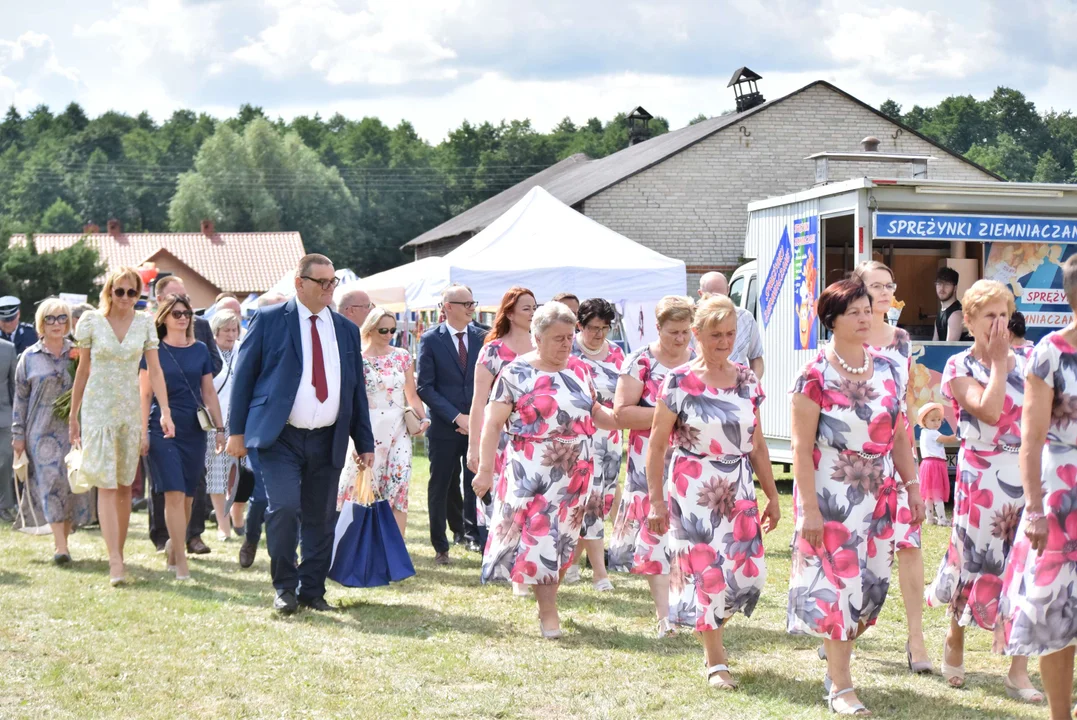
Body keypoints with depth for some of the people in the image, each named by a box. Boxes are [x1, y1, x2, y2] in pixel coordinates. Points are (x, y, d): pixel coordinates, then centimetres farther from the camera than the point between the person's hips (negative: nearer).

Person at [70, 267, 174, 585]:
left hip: (130, 409, 2)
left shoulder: (144, 323, 3)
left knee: (124, 486, 7)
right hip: (98, 408, -2)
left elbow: (154, 370, 0)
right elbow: (82, 370, 5)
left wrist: (165, 410, -11)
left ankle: (119, 552, 18)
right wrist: (73, 416, 8)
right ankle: (115, 562, -16)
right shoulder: (91, 321, -1)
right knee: (106, 485, -10)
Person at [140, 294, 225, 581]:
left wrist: (219, 428, 8)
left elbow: (209, 393, 12)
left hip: (194, 430, 4)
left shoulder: (200, 350, 9)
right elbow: (145, 394, 0)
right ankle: (181, 561, -9)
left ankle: (173, 546, 26)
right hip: (163, 429, -3)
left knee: (187, 495, 7)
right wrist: (143, 433, -6)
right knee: (174, 494, -11)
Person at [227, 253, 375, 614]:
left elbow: (356, 390, 16)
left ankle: (312, 591, 18)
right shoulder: (269, 320, 1)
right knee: (284, 506, -18)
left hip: (327, 441, 4)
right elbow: (244, 375, 1)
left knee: (320, 519, 6)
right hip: (279, 437, -4)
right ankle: (285, 587, -2)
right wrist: (237, 431, -4)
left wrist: (364, 443, 12)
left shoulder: (346, 330, 13)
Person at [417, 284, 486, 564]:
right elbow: (425, 387, -6)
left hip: (477, 423, 2)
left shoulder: (482, 337, 6)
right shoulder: (431, 339, -3)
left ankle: (472, 534, 15)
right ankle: (441, 546, 17)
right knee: (442, 486, 6)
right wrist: (457, 417, -14)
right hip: (444, 426, -2)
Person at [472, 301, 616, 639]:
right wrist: (485, 469, -13)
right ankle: (548, 612, 2)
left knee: (564, 536, 8)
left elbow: (594, 411, 17)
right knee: (539, 534, -6)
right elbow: (493, 422, -8)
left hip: (575, 471, 5)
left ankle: (548, 595, 22)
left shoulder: (578, 368, 9)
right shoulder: (517, 373, -7)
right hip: (532, 470, -5)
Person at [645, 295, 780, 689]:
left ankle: (711, 625, 30)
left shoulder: (747, 380, 6)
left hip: (739, 489, 4)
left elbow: (757, 444, 12)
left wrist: (772, 496, 12)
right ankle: (715, 661, 13)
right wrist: (657, 502, -6)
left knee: (748, 572, 0)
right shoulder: (679, 382, -8)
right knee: (706, 572, -2)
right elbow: (656, 446, -5)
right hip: (693, 489, -4)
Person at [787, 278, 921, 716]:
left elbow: (899, 436, 12)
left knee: (870, 583, 9)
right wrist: (808, 508, -15)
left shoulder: (888, 371, 6)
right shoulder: (815, 376, -10)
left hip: (879, 496, 6)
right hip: (831, 496, -5)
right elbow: (801, 447, -12)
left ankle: (837, 661, 28)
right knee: (837, 583, -3)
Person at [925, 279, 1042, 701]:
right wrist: (998, 361, -13)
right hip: (983, 480, -3)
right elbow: (989, 410, -20)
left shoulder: (1025, 361, 8)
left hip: (1028, 477, 3)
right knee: (977, 562, 7)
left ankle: (1018, 671, 5)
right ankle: (954, 642, 34)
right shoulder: (960, 367, -3)